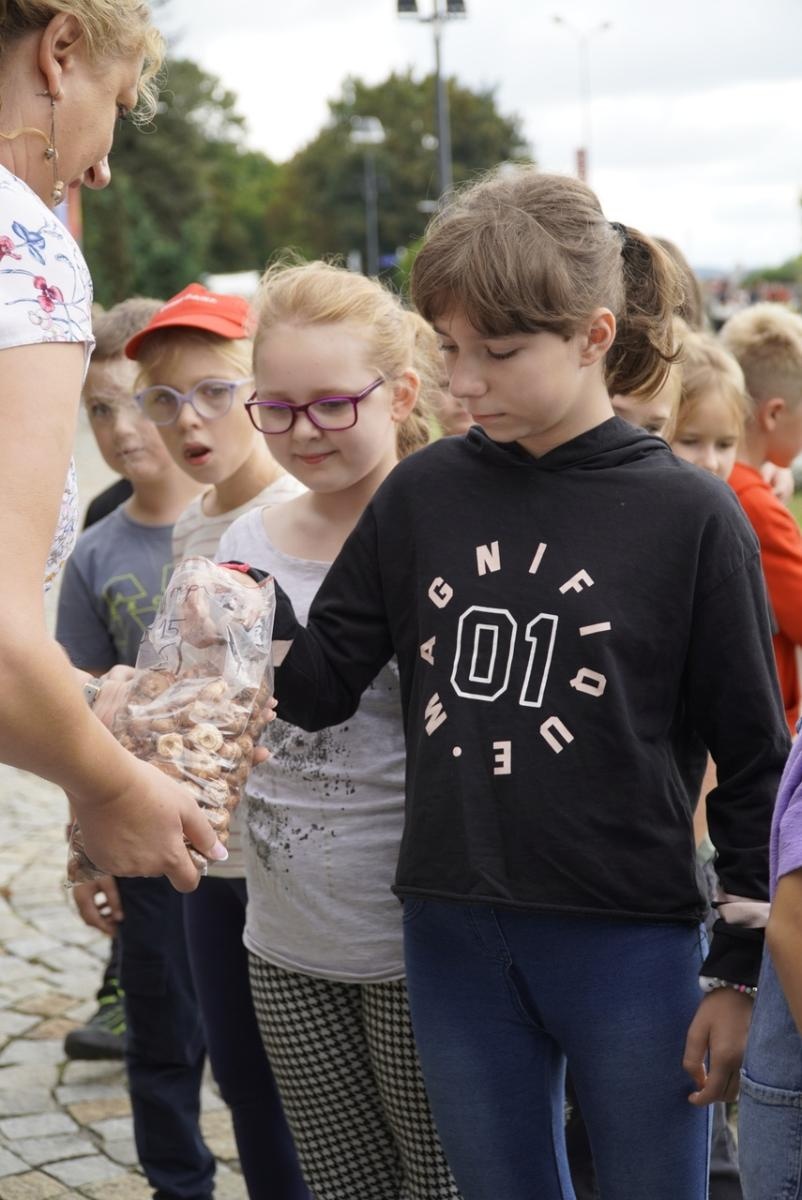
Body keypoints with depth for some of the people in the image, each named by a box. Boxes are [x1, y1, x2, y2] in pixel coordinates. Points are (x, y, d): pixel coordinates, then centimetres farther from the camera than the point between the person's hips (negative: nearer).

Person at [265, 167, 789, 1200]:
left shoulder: (689, 516, -8)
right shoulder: (423, 494, 2)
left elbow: (753, 759, -4)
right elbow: (324, 684, 6)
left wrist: (742, 971, -3)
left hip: (630, 947, -3)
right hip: (454, 941, 3)